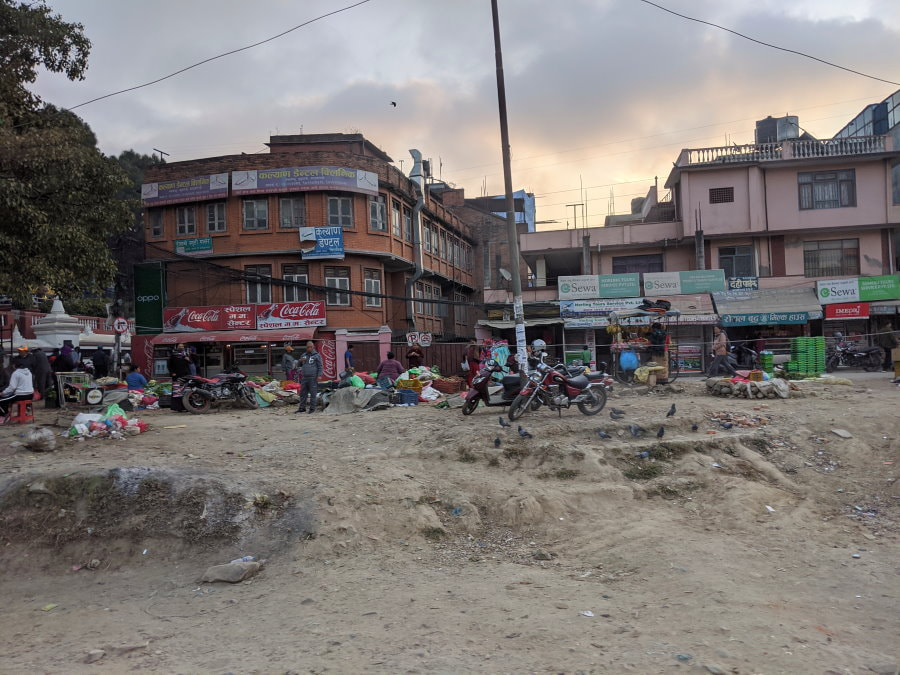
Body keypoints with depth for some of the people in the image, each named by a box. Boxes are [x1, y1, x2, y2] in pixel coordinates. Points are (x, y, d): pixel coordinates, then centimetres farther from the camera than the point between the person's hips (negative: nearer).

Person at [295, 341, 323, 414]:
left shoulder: (317, 355, 1)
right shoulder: (304, 355, 17)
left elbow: (320, 366, -2)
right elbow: (300, 365, 25)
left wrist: (319, 375, -13)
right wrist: (300, 361, 3)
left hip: (313, 378, -5)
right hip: (304, 377, 6)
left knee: (313, 394, -3)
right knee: (303, 393, 7)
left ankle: (312, 408, 2)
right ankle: (302, 407, 14)